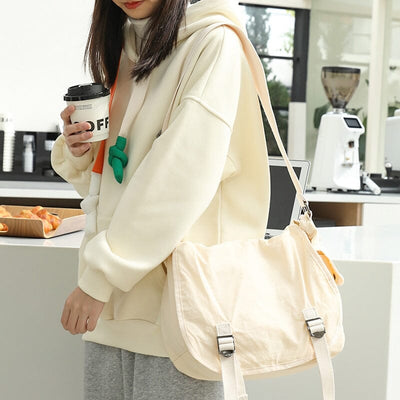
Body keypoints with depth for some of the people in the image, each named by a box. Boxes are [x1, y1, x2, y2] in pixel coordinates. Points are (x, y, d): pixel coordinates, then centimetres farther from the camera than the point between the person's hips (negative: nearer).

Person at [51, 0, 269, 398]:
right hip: (111, 293, 6)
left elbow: (183, 175, -17)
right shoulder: (118, 50, 15)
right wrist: (77, 151, 0)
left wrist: (100, 275, -16)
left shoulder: (213, 44, -7)